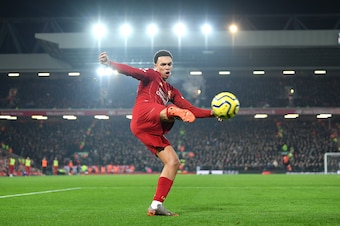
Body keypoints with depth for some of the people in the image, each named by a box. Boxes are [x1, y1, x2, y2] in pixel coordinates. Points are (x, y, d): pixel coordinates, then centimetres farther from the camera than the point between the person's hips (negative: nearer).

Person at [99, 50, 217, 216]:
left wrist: (212, 113, 14)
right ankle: (176, 113, -77)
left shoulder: (171, 91, 34)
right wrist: (109, 63, -18)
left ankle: (156, 206, 1)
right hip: (143, 116, -8)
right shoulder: (151, 75, 17)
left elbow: (191, 109, 26)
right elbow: (131, 71, -1)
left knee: (173, 163, 1)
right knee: (172, 110, -37)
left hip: (152, 131, 8)